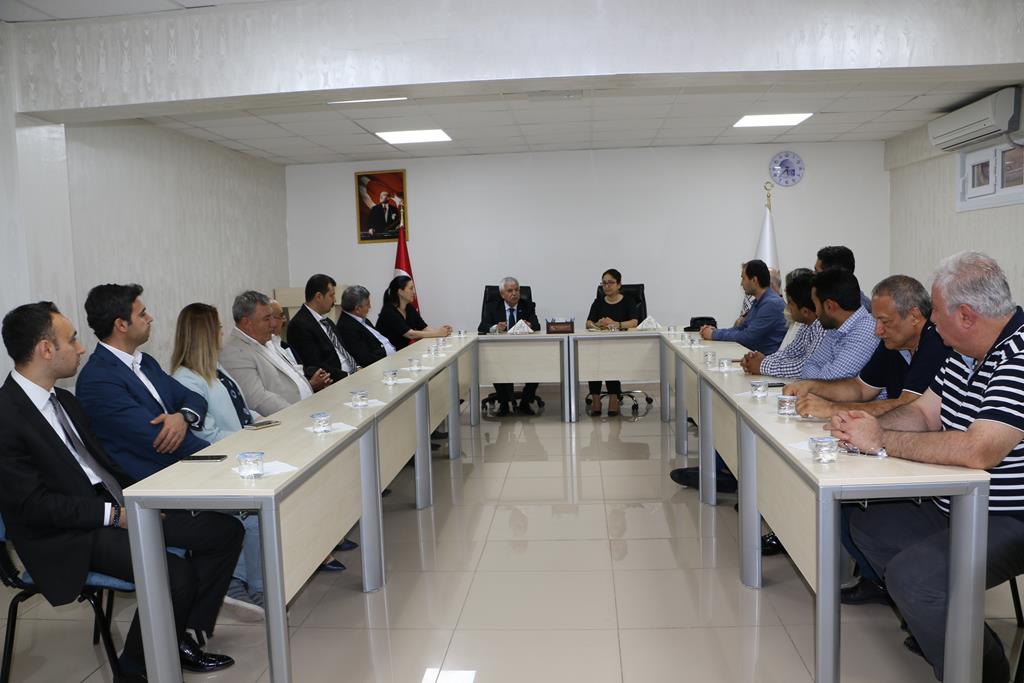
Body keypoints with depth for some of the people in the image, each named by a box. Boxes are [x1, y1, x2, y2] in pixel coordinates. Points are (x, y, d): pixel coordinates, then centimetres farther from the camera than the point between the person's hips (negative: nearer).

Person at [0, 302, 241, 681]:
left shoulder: (64, 400, 11)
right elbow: (32, 504, -19)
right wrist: (115, 515, -18)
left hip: (119, 506, 9)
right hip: (69, 535, -8)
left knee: (225, 530, -4)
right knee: (176, 575, -28)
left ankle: (181, 637, 10)